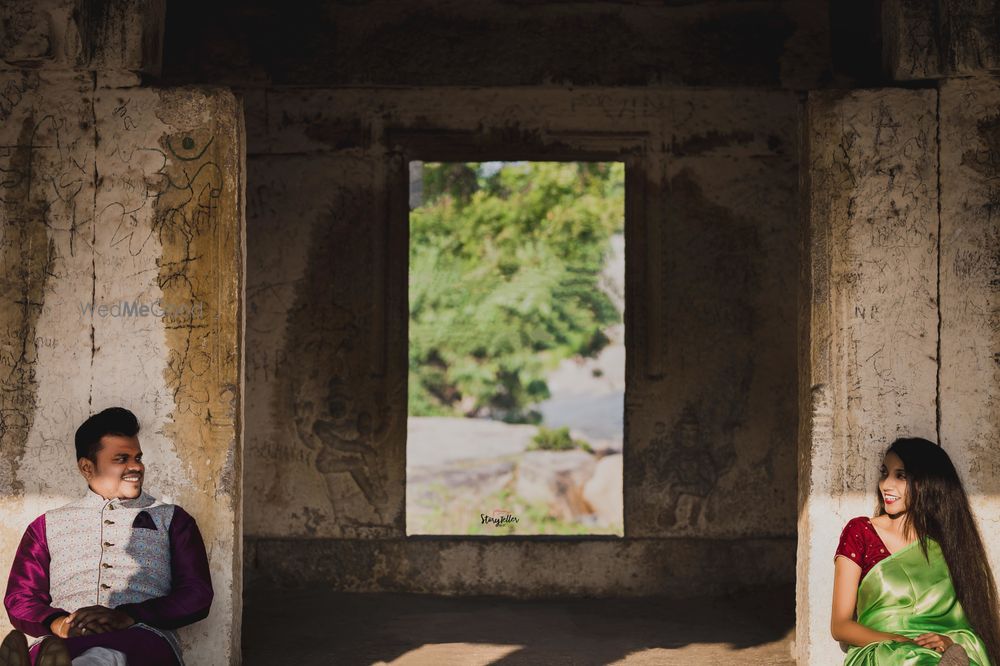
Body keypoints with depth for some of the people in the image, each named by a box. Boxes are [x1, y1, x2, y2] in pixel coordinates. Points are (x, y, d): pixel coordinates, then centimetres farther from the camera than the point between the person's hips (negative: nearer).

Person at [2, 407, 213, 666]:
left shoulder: (171, 519, 24)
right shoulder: (48, 525, 28)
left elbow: (198, 596, 10)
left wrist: (128, 617, -9)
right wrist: (58, 623, -8)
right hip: (64, 641, 3)